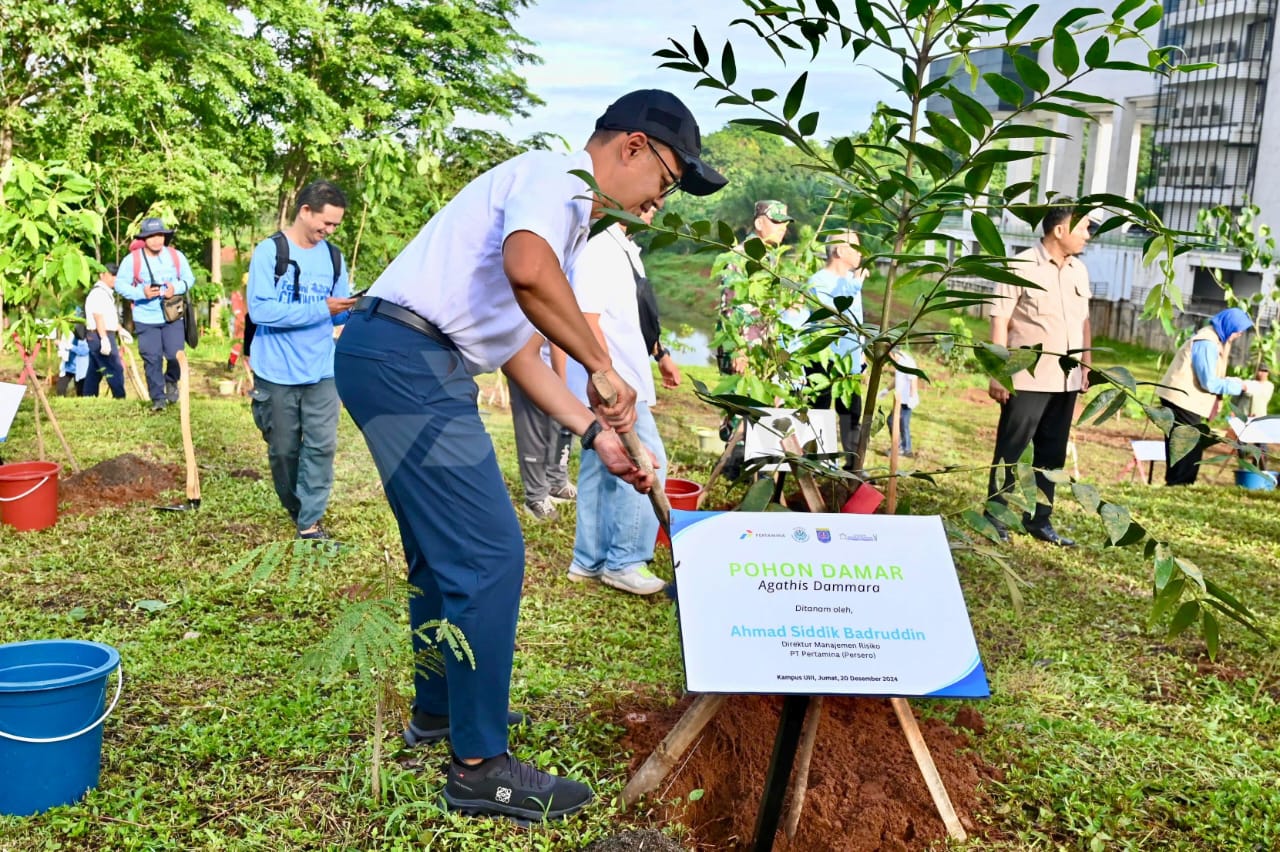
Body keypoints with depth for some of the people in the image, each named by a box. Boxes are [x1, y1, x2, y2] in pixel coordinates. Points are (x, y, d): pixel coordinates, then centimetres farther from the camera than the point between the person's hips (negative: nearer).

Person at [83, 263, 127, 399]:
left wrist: (119, 330, 23)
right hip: (101, 336, -11)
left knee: (94, 372, 12)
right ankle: (120, 398, -10)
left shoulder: (106, 293, 19)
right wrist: (104, 339, -28)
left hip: (103, 337, 11)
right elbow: (98, 317, -22)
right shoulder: (98, 293, -13)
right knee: (115, 370, -11)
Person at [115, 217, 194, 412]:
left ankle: (171, 382, 32)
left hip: (173, 316, 1)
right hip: (146, 318, -1)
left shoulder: (176, 256, -2)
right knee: (152, 358, 0)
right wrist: (141, 293, -21)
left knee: (175, 355, -1)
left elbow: (189, 278, 5)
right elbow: (120, 284, -5)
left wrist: (176, 288, -16)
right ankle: (158, 397, 11)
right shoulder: (132, 259, -8)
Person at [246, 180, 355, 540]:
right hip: (277, 373, -3)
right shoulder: (269, 251, -9)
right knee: (283, 450, 10)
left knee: (322, 446, -3)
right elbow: (260, 310, -20)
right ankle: (294, 510, 31)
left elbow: (337, 314, 10)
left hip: (322, 372, 3)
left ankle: (310, 521, 6)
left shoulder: (333, 257, 6)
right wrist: (320, 309, -23)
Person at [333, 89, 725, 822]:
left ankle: (439, 709, 36)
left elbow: (520, 348, 23)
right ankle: (480, 766, 1)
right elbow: (525, 268, -31)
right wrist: (602, 367, -19)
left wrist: (595, 433, 17)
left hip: (399, 363, 11)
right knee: (489, 555, -8)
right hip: (407, 357, -11)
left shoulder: (570, 219, 23)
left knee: (443, 547, 21)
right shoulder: (556, 175, -7)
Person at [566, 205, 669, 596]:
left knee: (601, 472, 13)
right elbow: (588, 322, -20)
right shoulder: (598, 252, -15)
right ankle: (625, 561, 3)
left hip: (622, 384, 10)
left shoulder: (623, 250, 14)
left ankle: (590, 561, 21)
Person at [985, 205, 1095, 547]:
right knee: (1010, 451, 2)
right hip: (1027, 379, -7)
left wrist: (1087, 365, 14)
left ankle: (1039, 519, 21)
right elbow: (1000, 322, -10)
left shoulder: (1079, 271, 11)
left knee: (1052, 453, 11)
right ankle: (994, 517, 12)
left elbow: (1083, 321, 18)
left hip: (1066, 380, 7)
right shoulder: (1021, 266, -9)